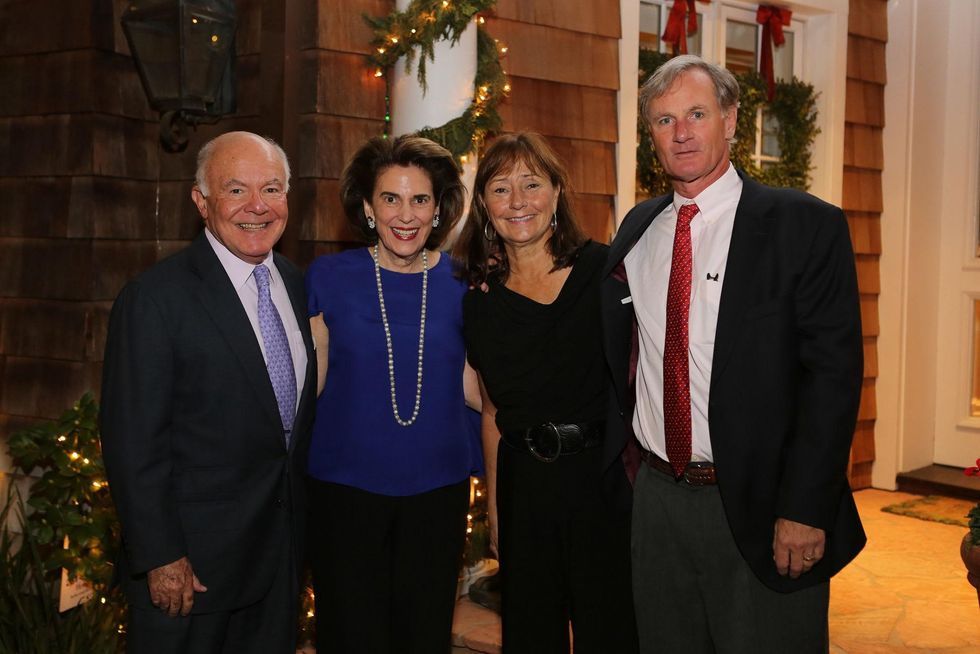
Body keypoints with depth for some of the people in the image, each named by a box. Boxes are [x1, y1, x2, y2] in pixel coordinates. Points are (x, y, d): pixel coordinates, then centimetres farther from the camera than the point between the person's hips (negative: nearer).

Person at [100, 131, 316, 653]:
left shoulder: (297, 285, 5)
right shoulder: (154, 298, -15)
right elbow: (133, 443, -16)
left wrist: (301, 521, 12)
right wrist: (160, 558, -16)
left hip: (283, 548, 6)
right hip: (190, 561, -6)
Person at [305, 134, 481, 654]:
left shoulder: (463, 284, 1)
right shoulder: (329, 278, -4)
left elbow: (476, 389, 3)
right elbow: (309, 386, 1)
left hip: (437, 489, 2)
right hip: (345, 488, -1)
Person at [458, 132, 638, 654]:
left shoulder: (603, 270, -5)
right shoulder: (481, 299, 5)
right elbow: (492, 410, 11)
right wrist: (494, 505, 12)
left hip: (604, 474, -3)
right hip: (523, 484, 3)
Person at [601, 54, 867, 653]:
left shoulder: (806, 226, -8)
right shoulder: (639, 228, 8)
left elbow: (834, 372, -13)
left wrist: (805, 510, -17)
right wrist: (626, 440, 10)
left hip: (759, 507, -5)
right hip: (657, 496, 5)